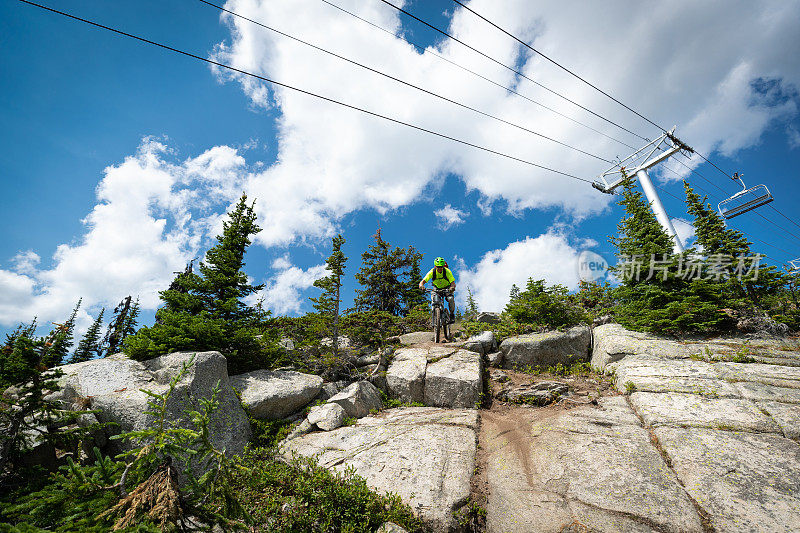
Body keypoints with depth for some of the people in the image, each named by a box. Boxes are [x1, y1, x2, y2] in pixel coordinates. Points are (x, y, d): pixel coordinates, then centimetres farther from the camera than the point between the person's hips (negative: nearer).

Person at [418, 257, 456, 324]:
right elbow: (423, 281, -29)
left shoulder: (447, 271, -26)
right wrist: (421, 285, -52)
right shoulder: (432, 272, -23)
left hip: (447, 288, -2)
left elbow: (453, 283, -32)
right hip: (437, 288, 2)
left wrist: (452, 287, -55)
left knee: (451, 299, -28)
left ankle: (452, 315, -5)